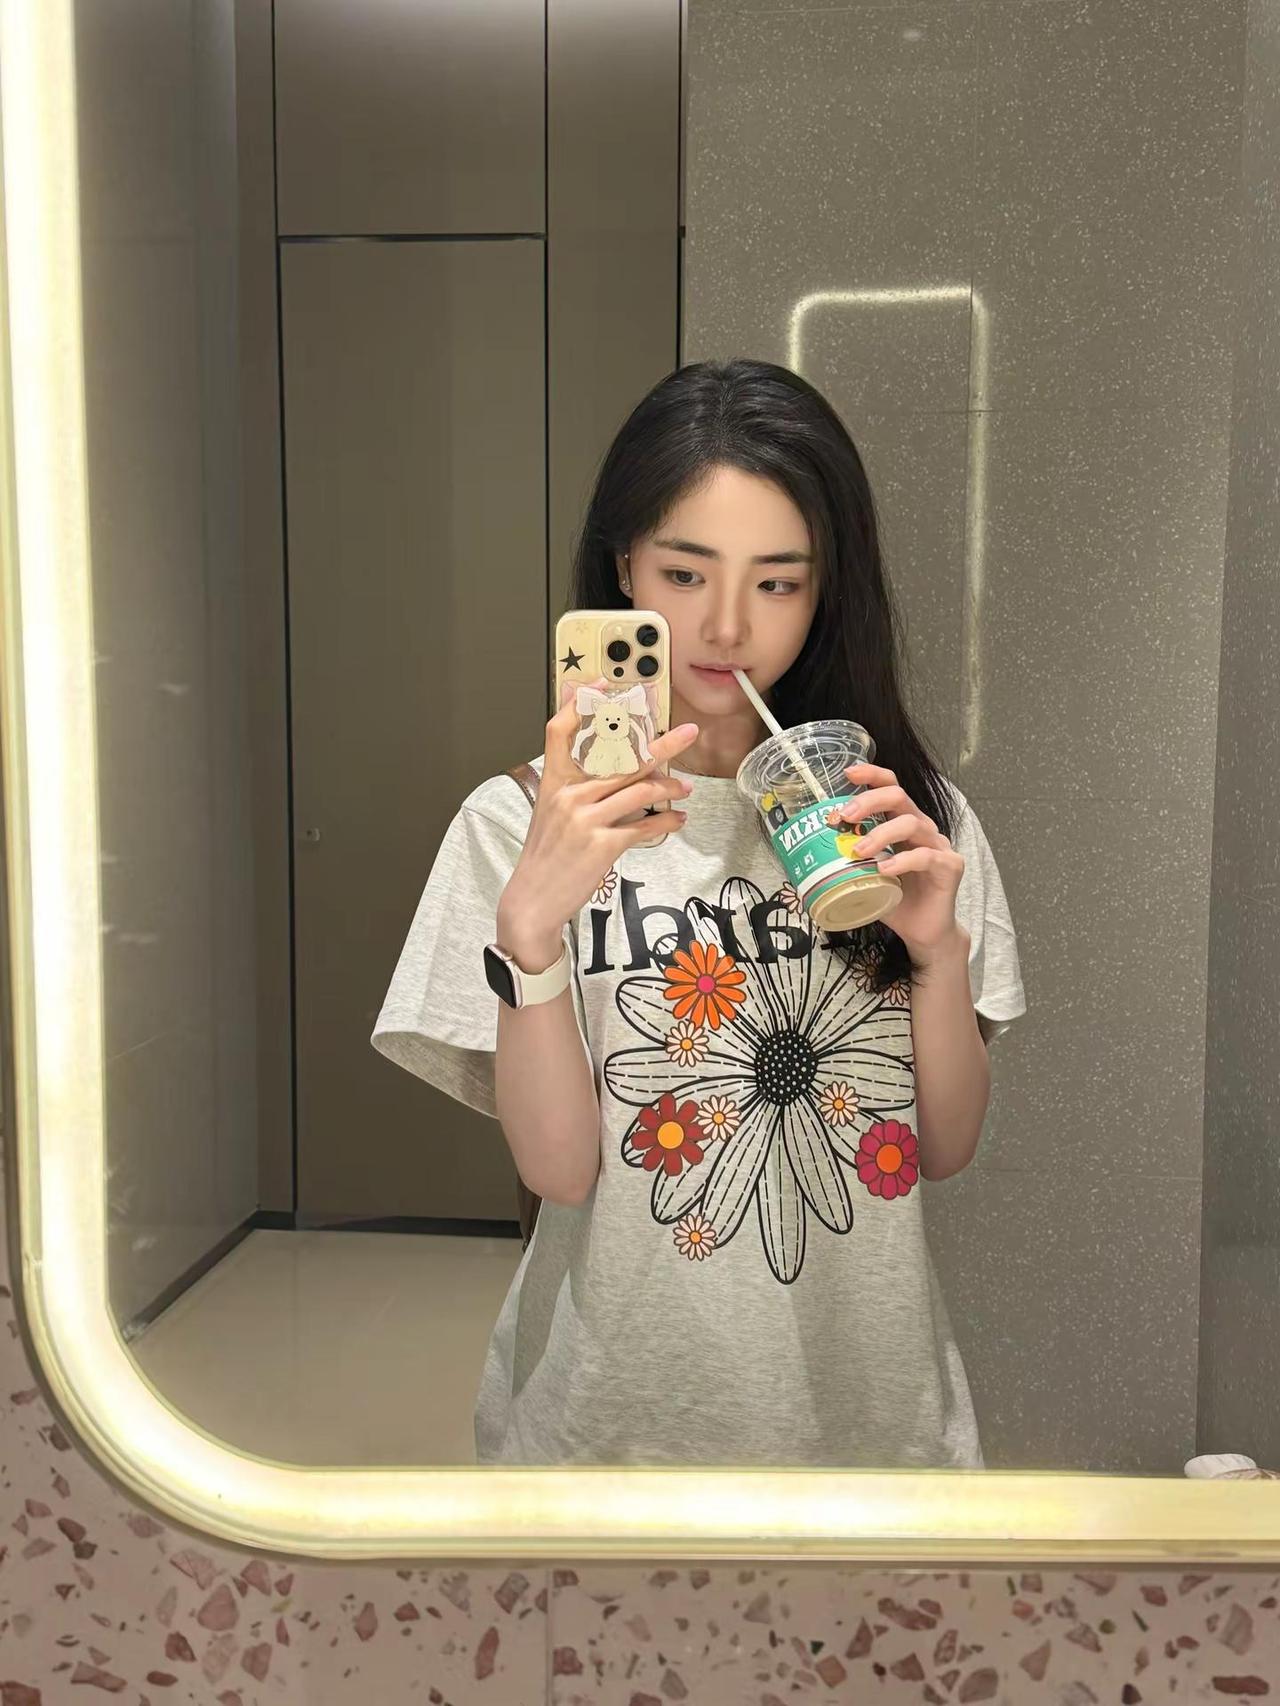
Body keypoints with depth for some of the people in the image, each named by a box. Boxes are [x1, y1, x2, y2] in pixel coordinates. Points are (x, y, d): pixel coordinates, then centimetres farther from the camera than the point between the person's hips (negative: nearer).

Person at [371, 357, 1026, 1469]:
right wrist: (530, 925, -28)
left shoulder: (911, 813, -3)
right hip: (621, 1410, -2)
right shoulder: (519, 823, -12)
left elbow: (948, 1147, -2)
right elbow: (558, 1165, -15)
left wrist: (938, 945, -17)